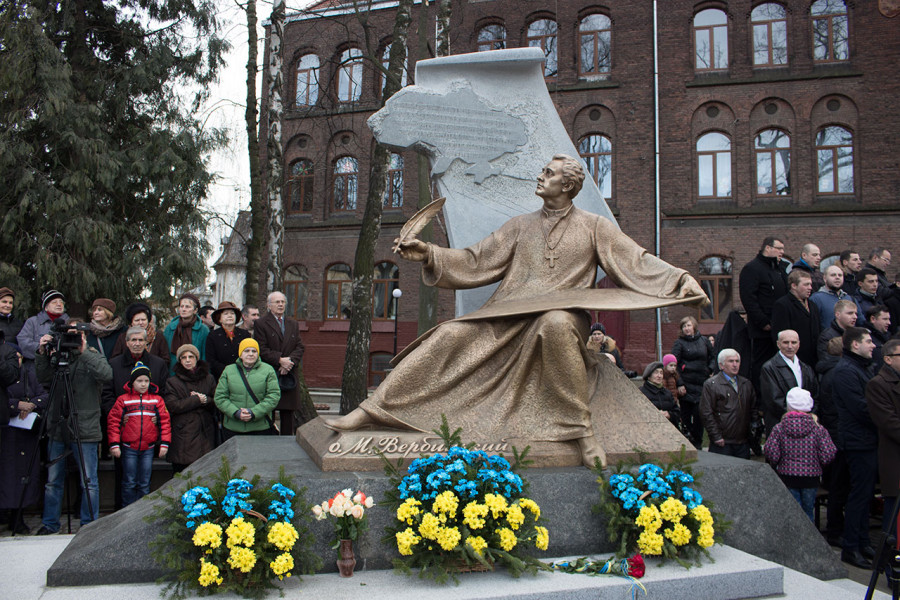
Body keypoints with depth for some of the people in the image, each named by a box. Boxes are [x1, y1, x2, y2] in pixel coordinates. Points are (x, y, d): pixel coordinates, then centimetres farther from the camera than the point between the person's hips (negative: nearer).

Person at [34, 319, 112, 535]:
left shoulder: (92, 357, 0)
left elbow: (107, 374, -19)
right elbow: (43, 379, 3)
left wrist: (83, 352, -23)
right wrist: (42, 354, -10)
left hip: (85, 430, -4)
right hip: (57, 429, 4)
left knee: (89, 482, 3)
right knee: (53, 481, 13)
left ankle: (90, 525, 15)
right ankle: (50, 523, 27)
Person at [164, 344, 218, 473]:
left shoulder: (209, 378, 14)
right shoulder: (172, 382, 7)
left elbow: (216, 402, 10)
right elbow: (171, 406, -5)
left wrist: (205, 399, -10)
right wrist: (197, 400, -6)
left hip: (205, 432, 2)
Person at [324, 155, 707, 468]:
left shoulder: (594, 227, 12)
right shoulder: (520, 226, 21)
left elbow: (637, 263, 5)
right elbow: (476, 263, 15)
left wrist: (681, 279, -11)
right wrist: (429, 254, 3)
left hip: (562, 313, -3)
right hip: (509, 313, 3)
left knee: (556, 324, -41)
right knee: (450, 336, -18)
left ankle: (580, 429, -31)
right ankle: (374, 409, -15)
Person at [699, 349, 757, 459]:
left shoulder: (747, 384, 16)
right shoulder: (711, 384, -4)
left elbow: (753, 409, 21)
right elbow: (706, 413, -7)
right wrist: (716, 437, -10)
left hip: (743, 442, 5)